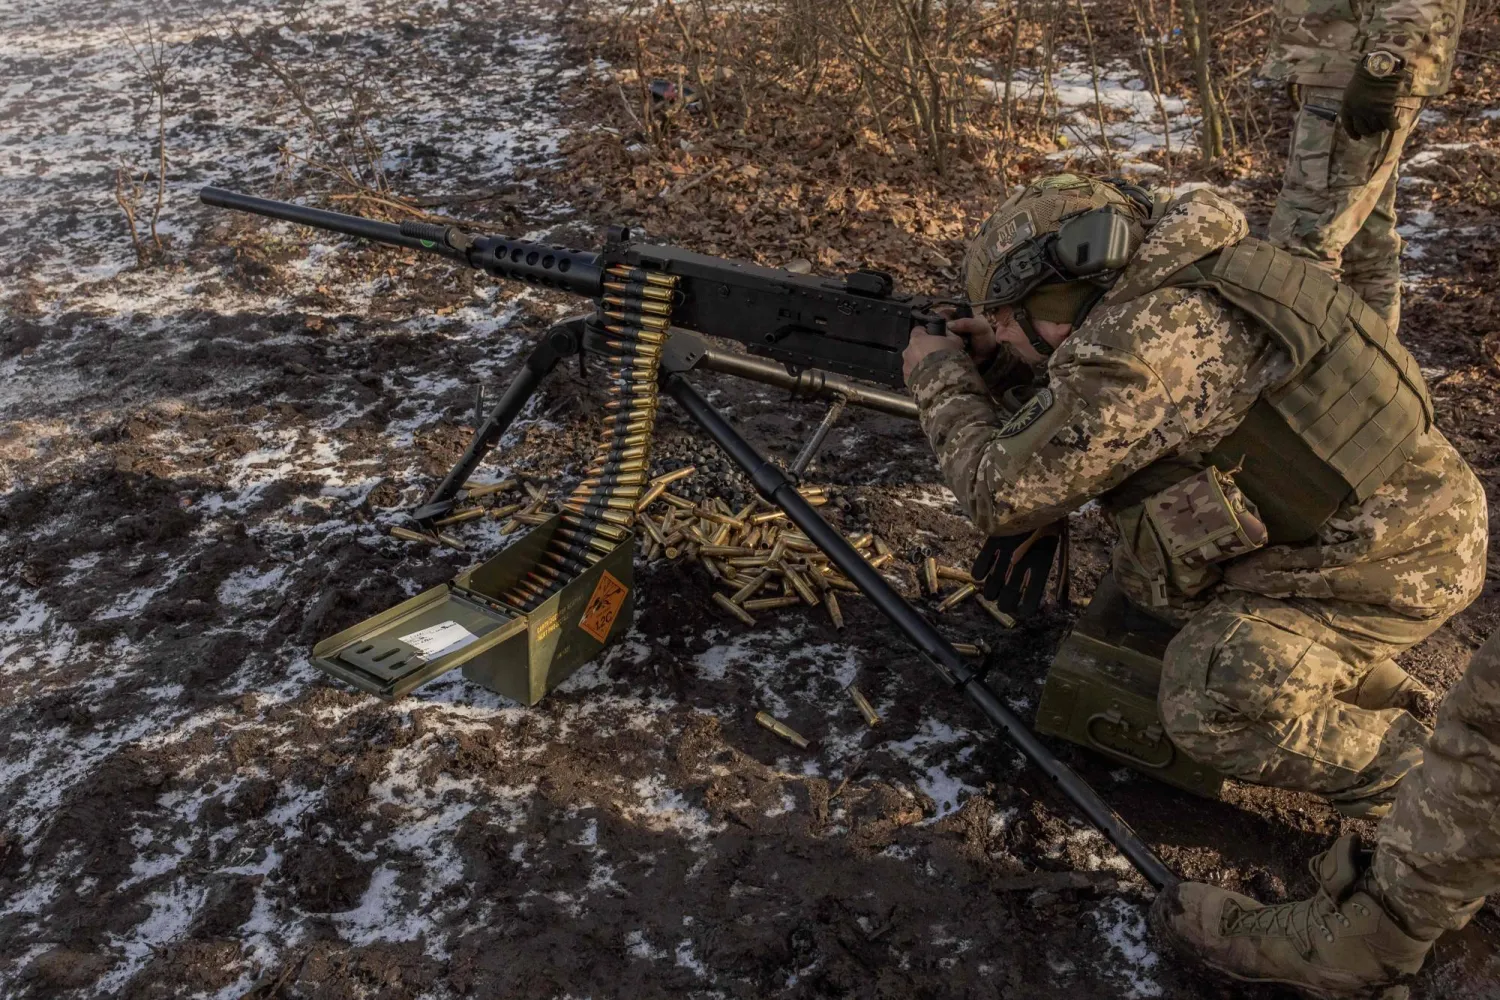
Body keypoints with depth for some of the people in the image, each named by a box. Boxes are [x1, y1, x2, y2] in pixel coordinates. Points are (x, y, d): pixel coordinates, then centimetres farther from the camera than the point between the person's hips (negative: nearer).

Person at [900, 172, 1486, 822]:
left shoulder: (1136, 347, -28)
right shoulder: (1185, 277, 1)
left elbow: (1000, 489, -18)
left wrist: (940, 378, -4)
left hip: (1401, 558, -9)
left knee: (1209, 705, -20)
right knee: (1144, 575, 12)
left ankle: (1409, 766, 3)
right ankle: (1363, 678, 20)